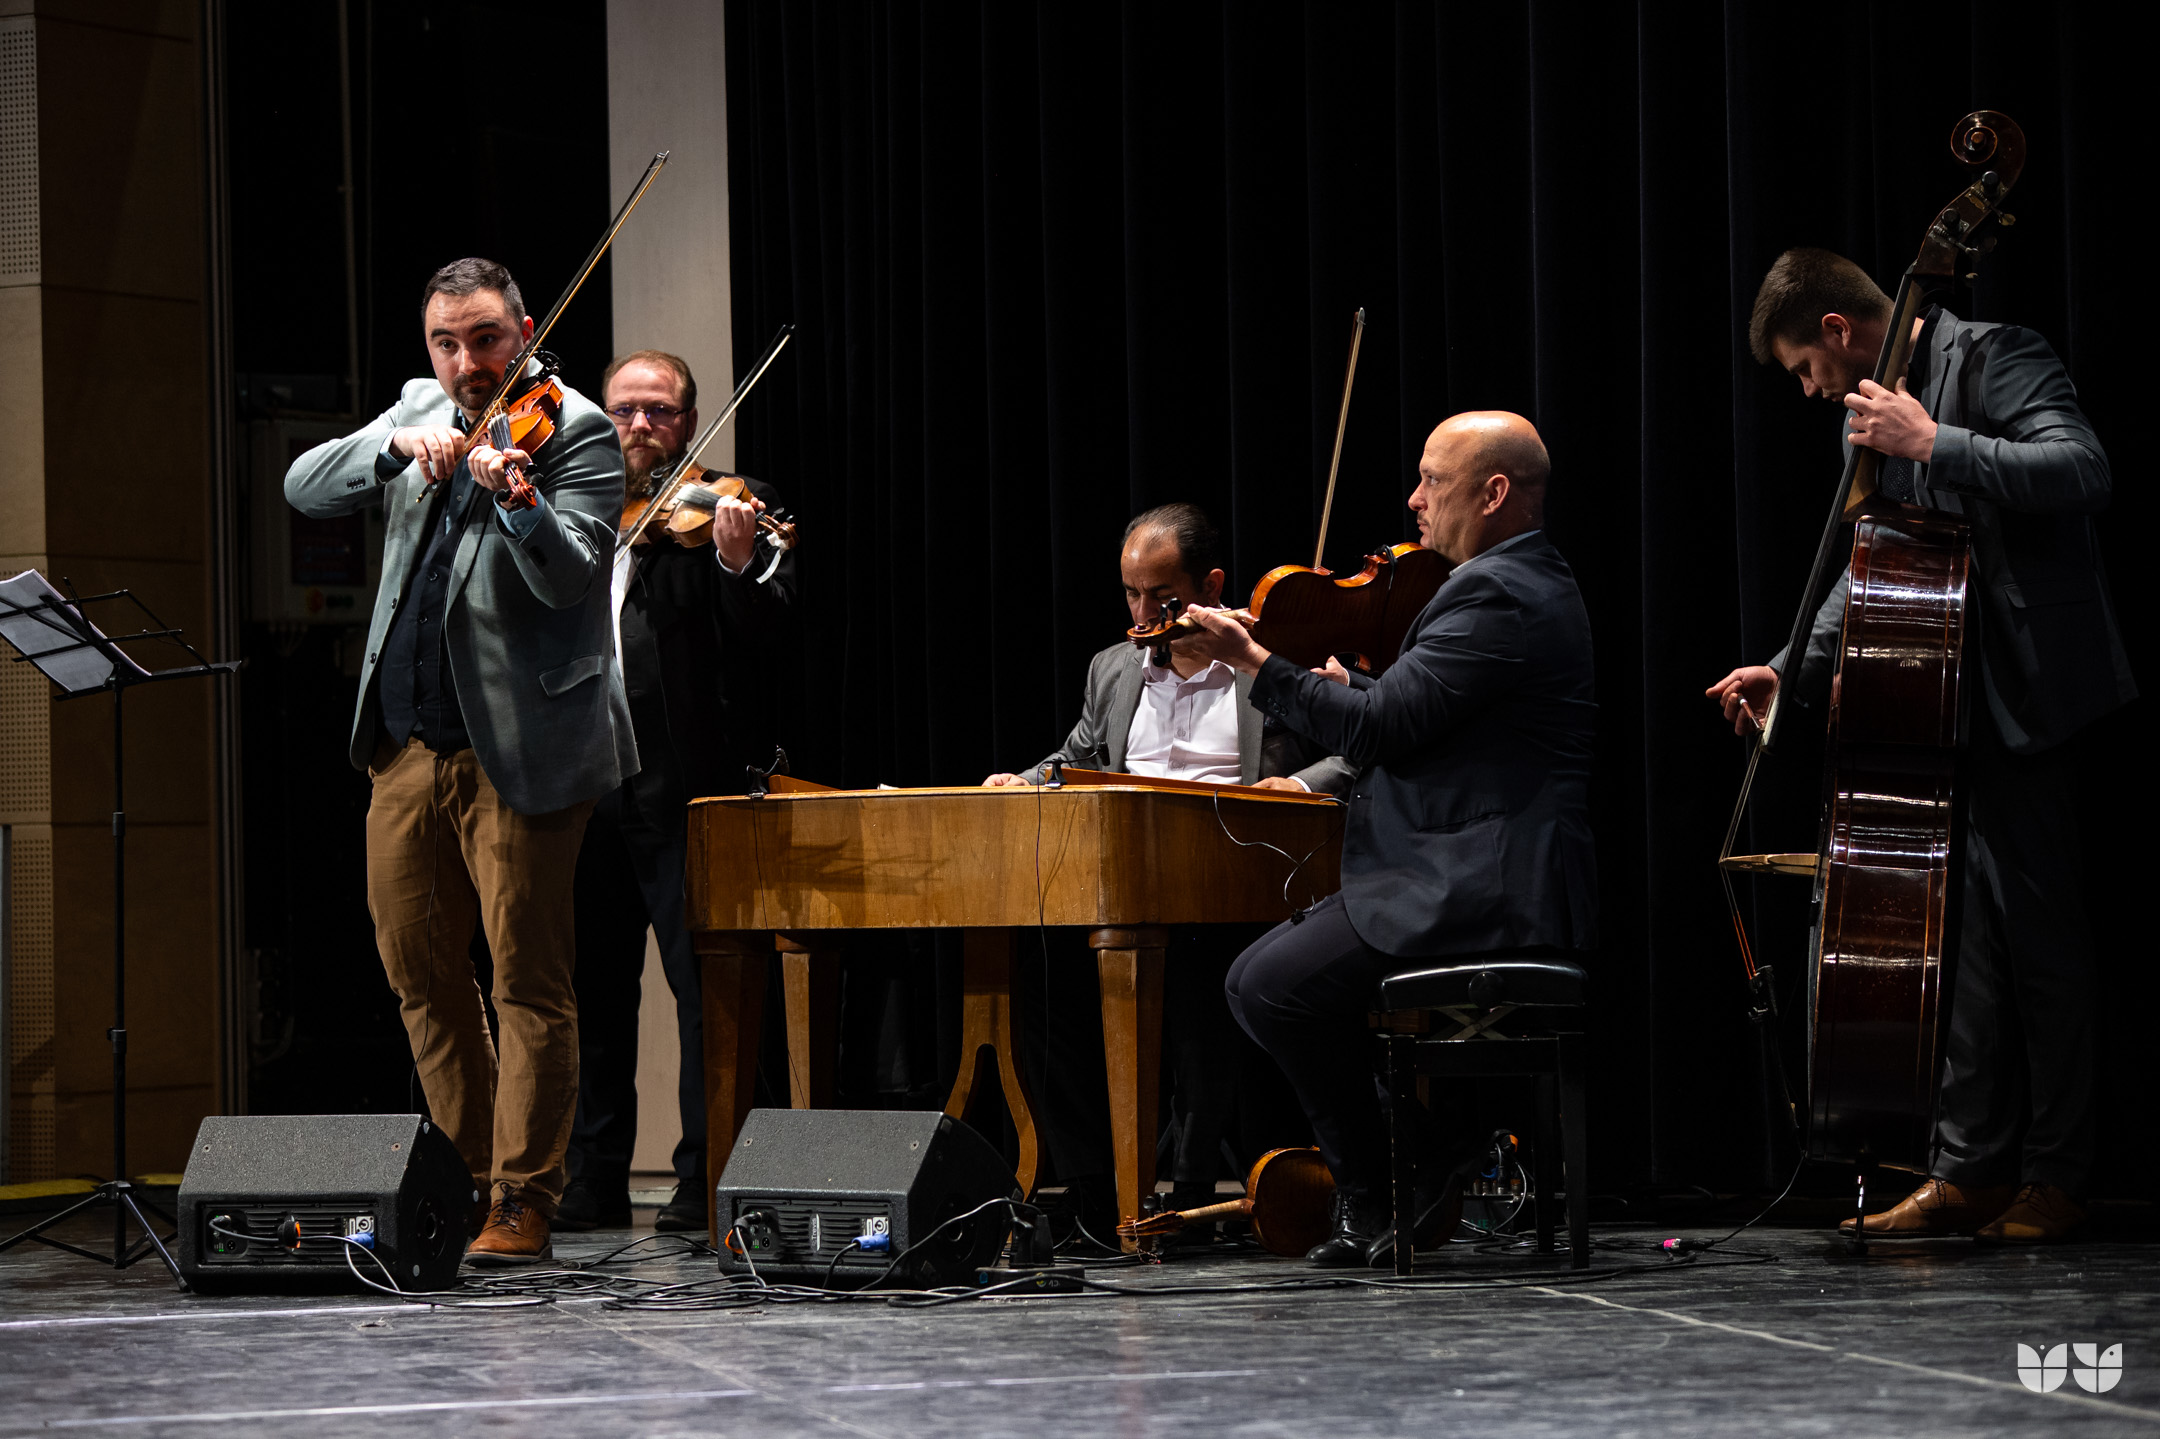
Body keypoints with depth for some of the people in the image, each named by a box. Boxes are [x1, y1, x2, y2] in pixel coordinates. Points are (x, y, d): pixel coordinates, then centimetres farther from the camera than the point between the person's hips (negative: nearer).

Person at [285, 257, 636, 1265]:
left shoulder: (576, 435, -6)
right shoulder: (418, 411, 12)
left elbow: (569, 578, -19)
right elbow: (306, 490, 1)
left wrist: (512, 495, -37)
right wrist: (399, 444, -15)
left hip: (515, 749, -6)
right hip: (406, 746, 6)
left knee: (527, 976, -5)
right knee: (419, 971, 12)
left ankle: (523, 1200, 1)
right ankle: (464, 1172, 25)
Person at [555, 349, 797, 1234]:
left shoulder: (730, 510, 2)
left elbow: (767, 642, -11)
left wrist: (737, 565, -28)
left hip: (684, 792, -5)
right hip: (586, 787, 5)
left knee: (706, 986, -6)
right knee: (592, 987, 10)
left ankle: (707, 1183, -3)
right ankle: (594, 1183, 17)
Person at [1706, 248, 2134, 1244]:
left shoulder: (1994, 358, -10)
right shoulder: (1872, 408, 16)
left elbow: (2082, 473, -24)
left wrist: (1935, 446, -27)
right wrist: (1792, 672, 14)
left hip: (2024, 695, -8)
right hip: (1947, 704, 8)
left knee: (2033, 929, -4)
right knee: (1964, 932, 7)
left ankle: (2052, 1179, 3)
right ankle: (1970, 1171, 10)